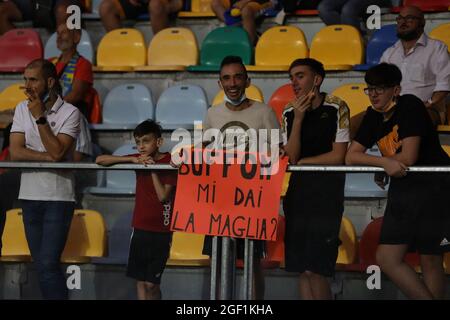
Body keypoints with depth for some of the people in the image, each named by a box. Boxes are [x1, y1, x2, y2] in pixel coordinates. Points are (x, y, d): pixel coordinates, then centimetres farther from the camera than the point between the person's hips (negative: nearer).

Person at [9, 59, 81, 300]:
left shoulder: (70, 113, -7)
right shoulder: (22, 109, 6)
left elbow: (57, 152, -19)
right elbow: (15, 152, -3)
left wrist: (40, 117, -15)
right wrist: (48, 157, -14)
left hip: (58, 198, -5)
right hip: (30, 197, 5)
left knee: (48, 264, -12)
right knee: (41, 264, 9)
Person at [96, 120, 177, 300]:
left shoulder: (168, 162, -7)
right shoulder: (138, 159, 5)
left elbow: (163, 196, -17)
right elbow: (100, 160, -2)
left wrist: (153, 168, -16)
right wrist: (132, 160, -12)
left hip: (160, 231, -5)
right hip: (140, 228, 5)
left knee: (151, 283, -5)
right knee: (140, 280, 5)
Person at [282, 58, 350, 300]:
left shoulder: (336, 108, -6)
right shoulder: (289, 112, 6)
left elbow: (338, 156, -8)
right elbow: (291, 157, -3)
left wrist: (303, 161, -1)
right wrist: (298, 119, -11)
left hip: (328, 189, -5)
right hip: (298, 188, 5)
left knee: (314, 268, -13)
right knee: (300, 267, 3)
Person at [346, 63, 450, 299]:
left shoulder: (410, 106, -11)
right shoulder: (373, 116, 8)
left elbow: (408, 158, -18)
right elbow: (350, 157, 1)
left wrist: (372, 163, -1)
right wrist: (384, 162, -17)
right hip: (402, 189, 7)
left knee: (430, 260, -2)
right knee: (387, 259, 0)